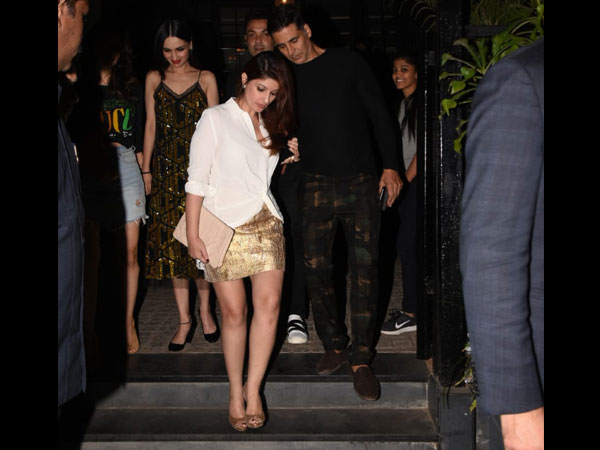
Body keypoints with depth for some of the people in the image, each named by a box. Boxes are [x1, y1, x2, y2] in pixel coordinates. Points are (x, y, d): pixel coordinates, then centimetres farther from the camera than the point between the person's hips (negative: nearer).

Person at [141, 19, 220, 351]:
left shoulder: (206, 79, 4)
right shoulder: (154, 79, 9)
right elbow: (151, 127, 10)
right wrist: (146, 170, 6)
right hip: (167, 171, 2)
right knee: (171, 243, 1)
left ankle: (204, 310, 17)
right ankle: (185, 319, 10)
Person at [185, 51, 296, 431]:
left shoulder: (270, 125, 18)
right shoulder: (216, 118, 0)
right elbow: (197, 180, -5)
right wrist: (193, 234, -10)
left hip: (266, 224, 5)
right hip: (225, 226, -5)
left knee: (269, 304, -8)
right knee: (234, 312, -2)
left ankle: (253, 389, 2)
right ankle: (236, 393, 11)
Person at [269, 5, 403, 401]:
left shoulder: (348, 63, 1)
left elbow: (379, 113, 2)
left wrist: (390, 166, -4)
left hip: (361, 182, -2)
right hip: (316, 185, 2)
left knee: (364, 268, -4)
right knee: (316, 267, -1)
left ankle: (361, 359, 4)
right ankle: (334, 345, 17)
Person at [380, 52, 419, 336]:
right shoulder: (403, 103, 16)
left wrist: (405, 179, -12)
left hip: (417, 182, -8)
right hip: (405, 182, 8)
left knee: (405, 244, -10)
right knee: (408, 245, 9)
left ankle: (411, 314, -3)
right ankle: (413, 307, 17)